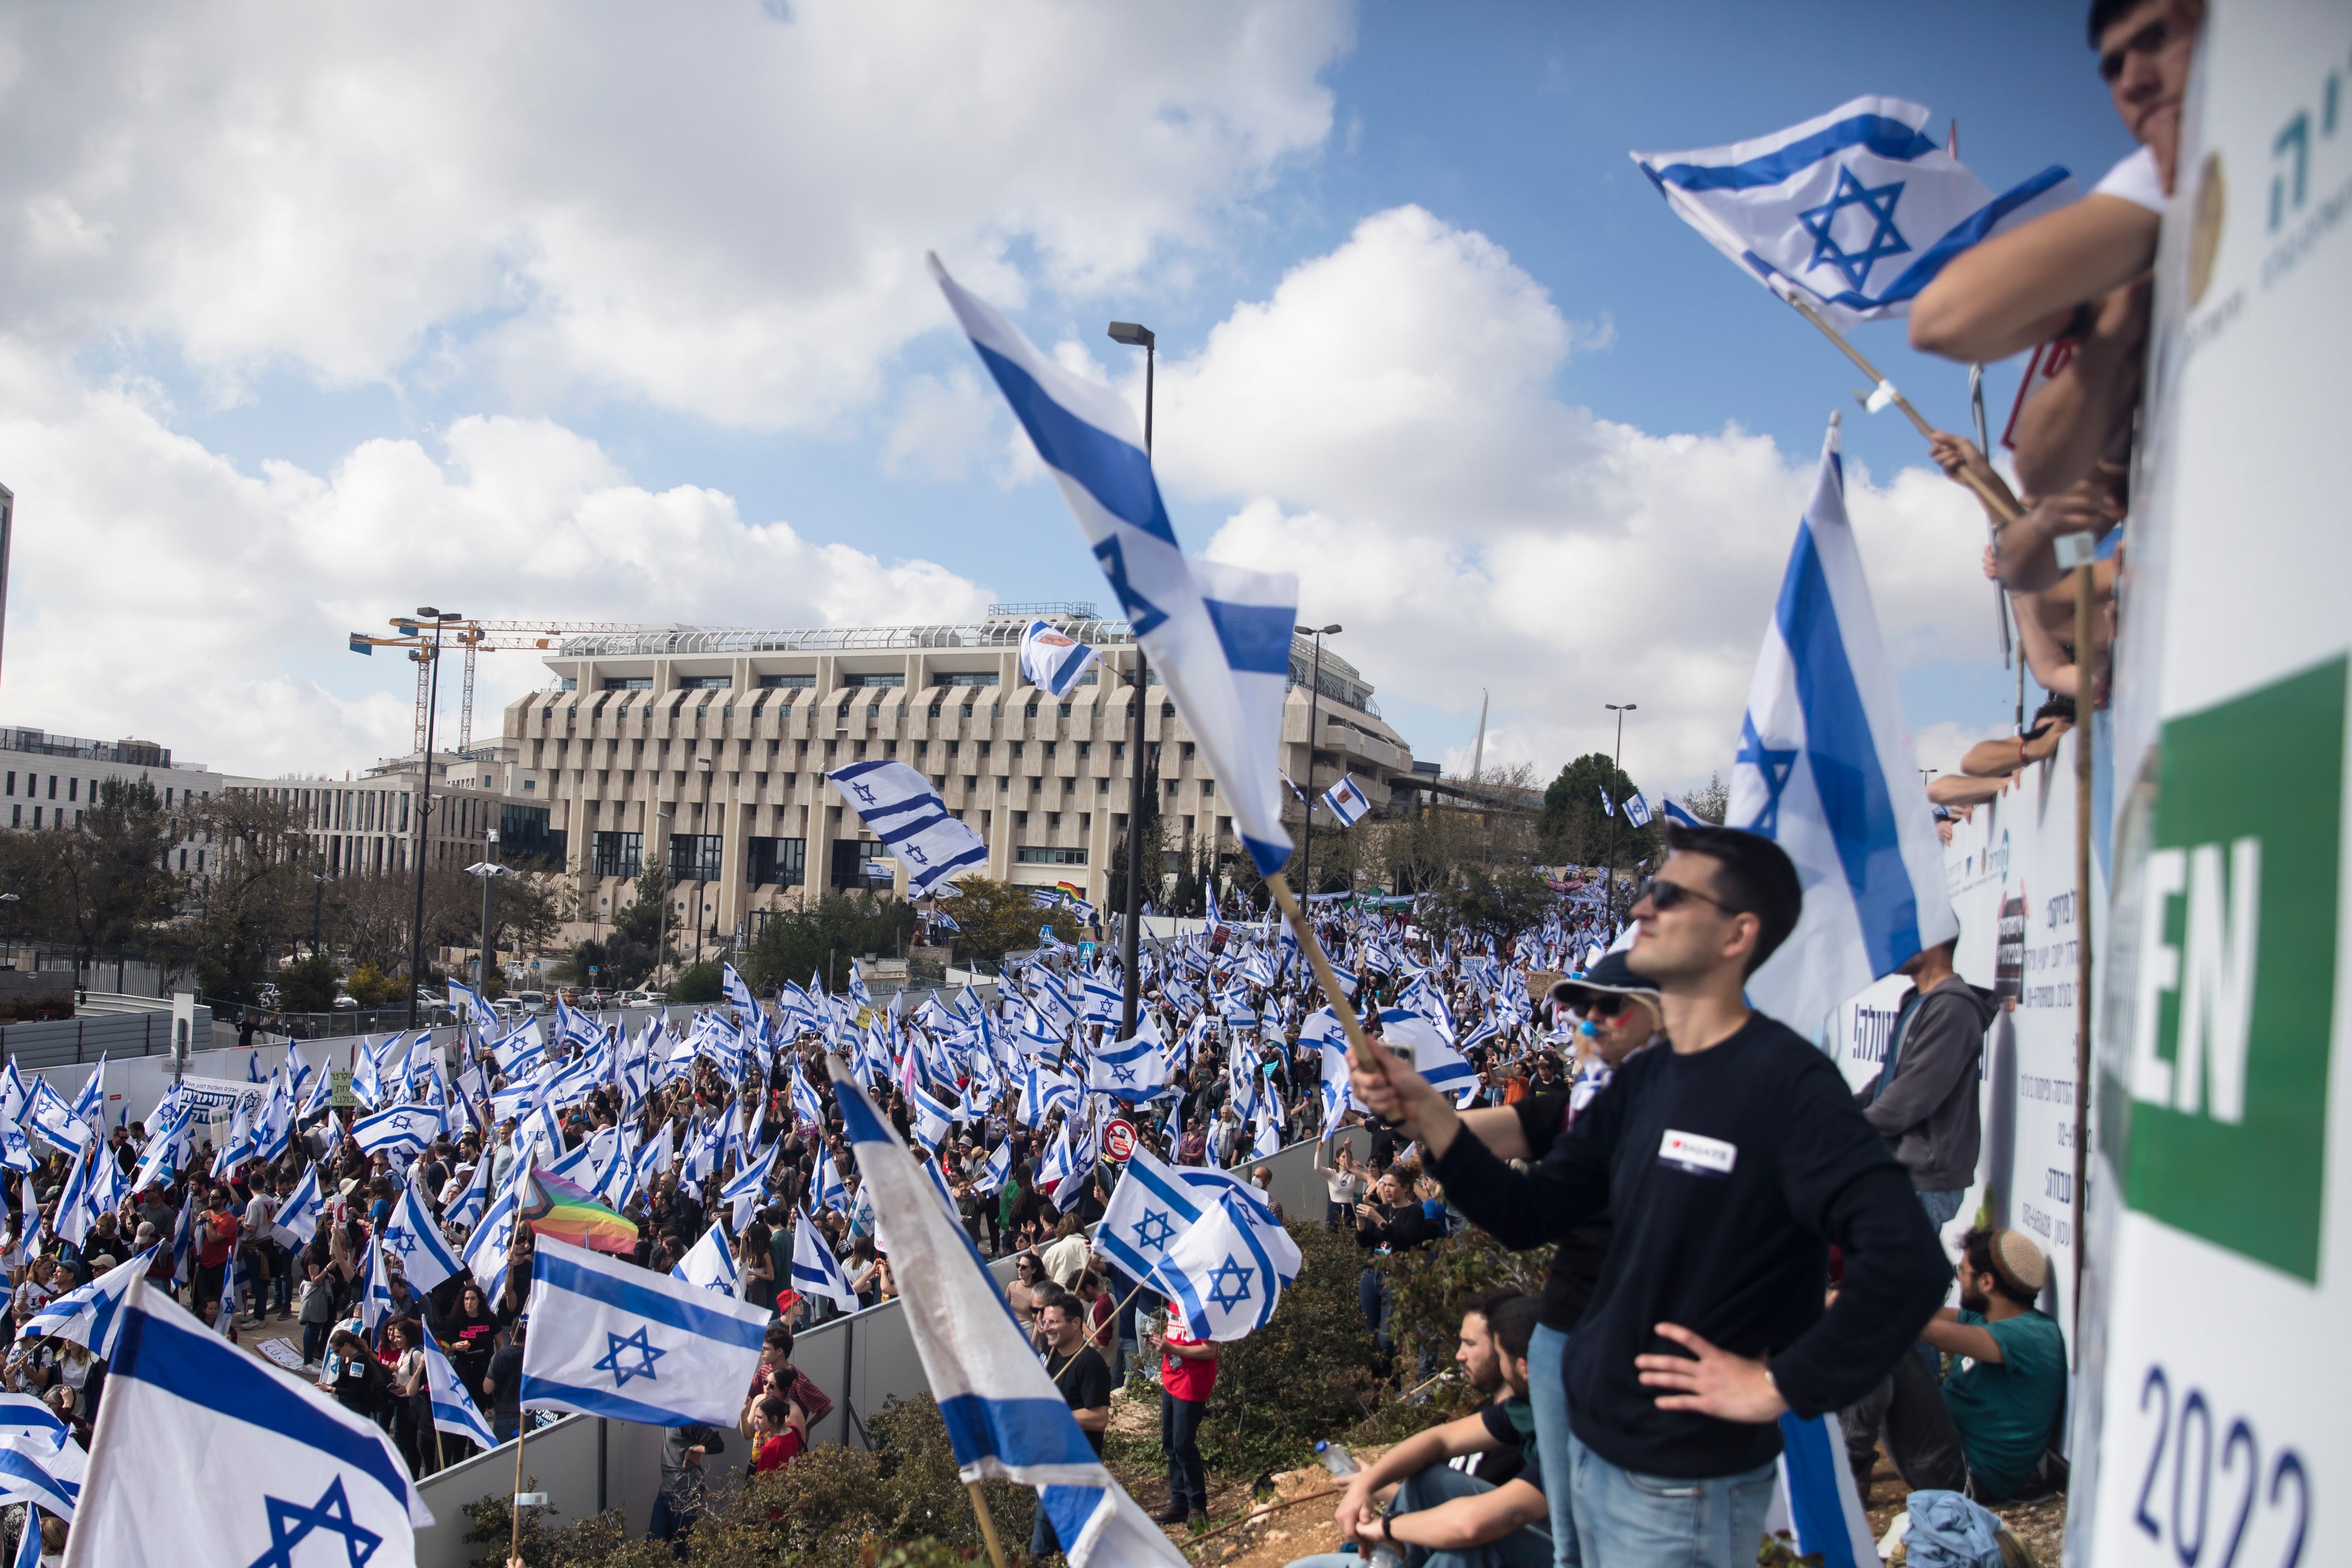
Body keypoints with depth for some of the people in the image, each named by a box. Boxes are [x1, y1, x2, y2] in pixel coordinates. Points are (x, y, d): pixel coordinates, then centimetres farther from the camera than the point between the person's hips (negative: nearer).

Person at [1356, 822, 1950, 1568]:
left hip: (1680, 1487, -7)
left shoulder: (1784, 1080, -19)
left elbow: (1907, 1262, -28)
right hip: (1591, 1448, 7)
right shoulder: (1642, 1080, 5)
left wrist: (1780, 1386, -20)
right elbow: (1527, 1215, 7)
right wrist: (1423, 1109, -5)